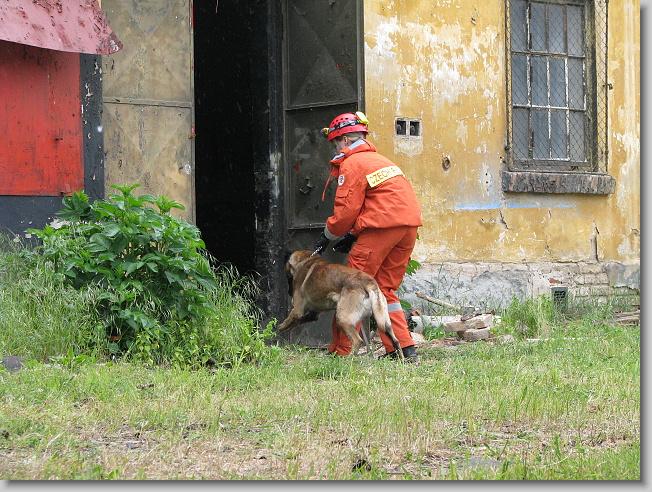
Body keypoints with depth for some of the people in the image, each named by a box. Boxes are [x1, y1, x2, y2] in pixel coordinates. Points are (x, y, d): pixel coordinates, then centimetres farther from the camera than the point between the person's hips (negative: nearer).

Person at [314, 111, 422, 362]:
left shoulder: (352, 163, -2)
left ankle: (340, 351, -1)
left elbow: (346, 210, -7)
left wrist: (327, 237, 9)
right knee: (385, 288, 15)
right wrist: (352, 236, 21)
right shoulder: (380, 160, 27)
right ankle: (405, 349, 7)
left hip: (382, 228, -8)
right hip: (409, 226, 8)